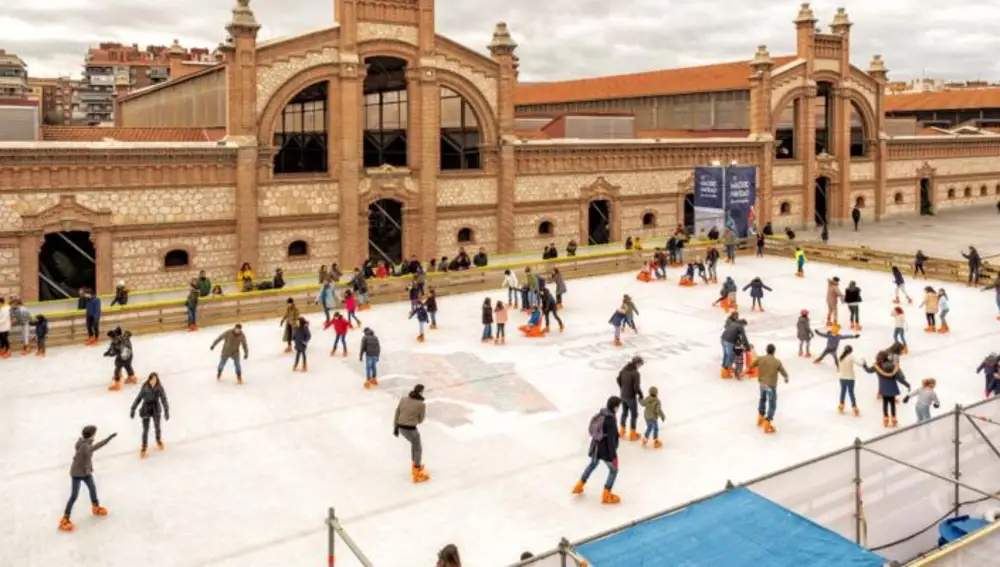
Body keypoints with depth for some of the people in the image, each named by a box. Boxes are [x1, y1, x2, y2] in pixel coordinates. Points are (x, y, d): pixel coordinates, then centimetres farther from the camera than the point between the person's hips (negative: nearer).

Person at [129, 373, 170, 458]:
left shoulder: (159, 388, -16)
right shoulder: (145, 388, -18)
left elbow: (164, 399, -10)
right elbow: (138, 398, -8)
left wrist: (166, 411, -10)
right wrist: (133, 409, -3)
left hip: (156, 410, 1)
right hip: (146, 410, -1)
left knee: (157, 427, 20)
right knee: (145, 430, 5)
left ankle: (158, 440, 50)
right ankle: (144, 447, 27)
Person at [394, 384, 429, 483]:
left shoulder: (404, 399, 2)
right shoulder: (421, 404, -14)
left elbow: (397, 413, 7)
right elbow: (421, 419, -1)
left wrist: (396, 427, 15)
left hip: (401, 427, 7)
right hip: (410, 429, -6)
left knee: (414, 444, 30)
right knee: (418, 449, 15)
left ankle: (415, 465, 43)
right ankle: (417, 473, 23)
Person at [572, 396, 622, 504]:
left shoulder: (601, 414, -2)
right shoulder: (610, 420, -27)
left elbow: (593, 430, 11)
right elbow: (611, 440, -25)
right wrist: (613, 456, -18)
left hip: (596, 446, 8)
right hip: (605, 449, -8)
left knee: (592, 464, 30)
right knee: (614, 470, 12)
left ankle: (579, 486, 42)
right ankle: (606, 495, 19)